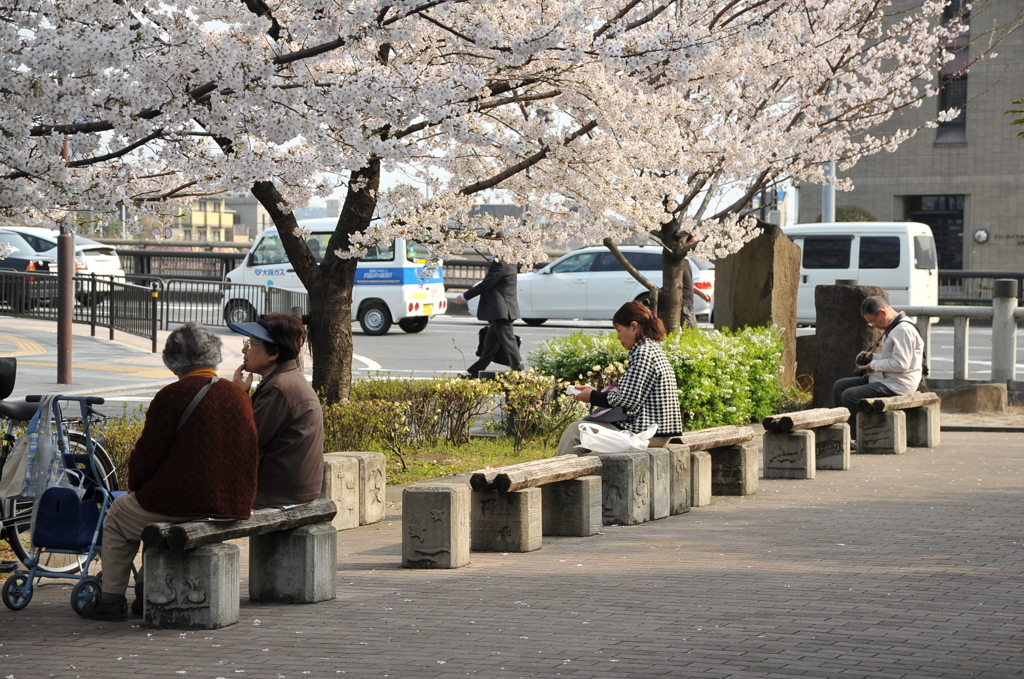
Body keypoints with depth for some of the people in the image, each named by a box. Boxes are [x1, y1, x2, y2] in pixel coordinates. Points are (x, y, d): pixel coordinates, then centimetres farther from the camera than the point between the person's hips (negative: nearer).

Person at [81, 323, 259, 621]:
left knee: (118, 516, 22)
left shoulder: (172, 396, -12)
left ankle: (111, 598, 23)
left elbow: (147, 454, -10)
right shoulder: (240, 396, 7)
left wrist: (135, 485, 12)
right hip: (236, 504, 6)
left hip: (185, 502, -6)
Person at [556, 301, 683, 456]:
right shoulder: (653, 349, 15)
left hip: (649, 431, -11)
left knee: (575, 430, -5)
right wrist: (596, 392, 11)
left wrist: (593, 396, -5)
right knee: (586, 421, 22)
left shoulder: (643, 353, -16)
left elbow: (628, 400, -18)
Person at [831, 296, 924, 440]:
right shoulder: (893, 327, 15)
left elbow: (900, 364, -24)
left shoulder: (903, 330, -18)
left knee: (849, 396, -22)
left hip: (897, 385, -11)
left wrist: (873, 365, -14)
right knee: (840, 385, 9)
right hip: (885, 379, 11)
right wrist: (873, 357, 7)